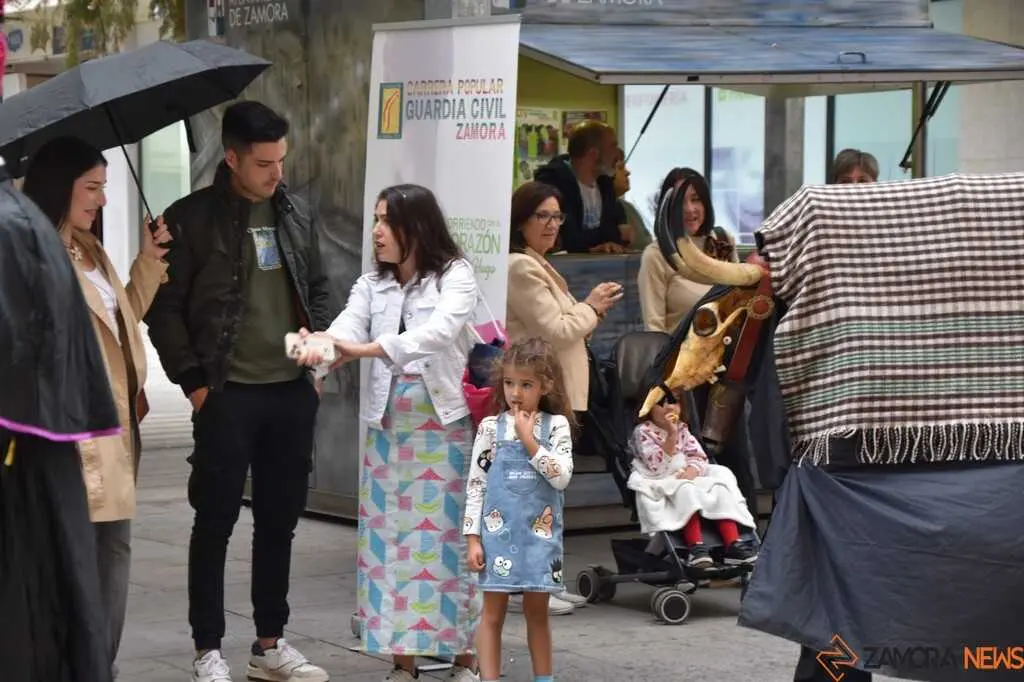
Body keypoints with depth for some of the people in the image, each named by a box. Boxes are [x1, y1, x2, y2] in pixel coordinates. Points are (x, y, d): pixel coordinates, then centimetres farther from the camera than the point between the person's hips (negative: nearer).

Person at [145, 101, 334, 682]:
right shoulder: (192, 219, -6)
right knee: (215, 522, 2)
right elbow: (164, 308, -5)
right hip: (227, 394, -5)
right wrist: (194, 381, -8)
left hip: (293, 392, 5)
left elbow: (318, 292, 19)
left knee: (280, 520, 10)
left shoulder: (298, 215, 9)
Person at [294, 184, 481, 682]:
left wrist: (366, 349, -34)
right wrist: (322, 344, -34)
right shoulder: (371, 284, 9)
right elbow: (349, 324, -9)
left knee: (451, 537, -2)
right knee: (391, 537, 3)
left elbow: (440, 330, -23)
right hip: (388, 424, 5)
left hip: (446, 422, -4)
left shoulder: (455, 275, -5)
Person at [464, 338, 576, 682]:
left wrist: (529, 439, -13)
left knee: (537, 612, 10)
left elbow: (561, 477, -11)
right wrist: (473, 538, -4)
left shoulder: (556, 426, 0)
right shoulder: (491, 427, 0)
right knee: (493, 613, 1)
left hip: (540, 533, 0)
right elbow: (476, 484, 1)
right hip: (499, 531, 0)